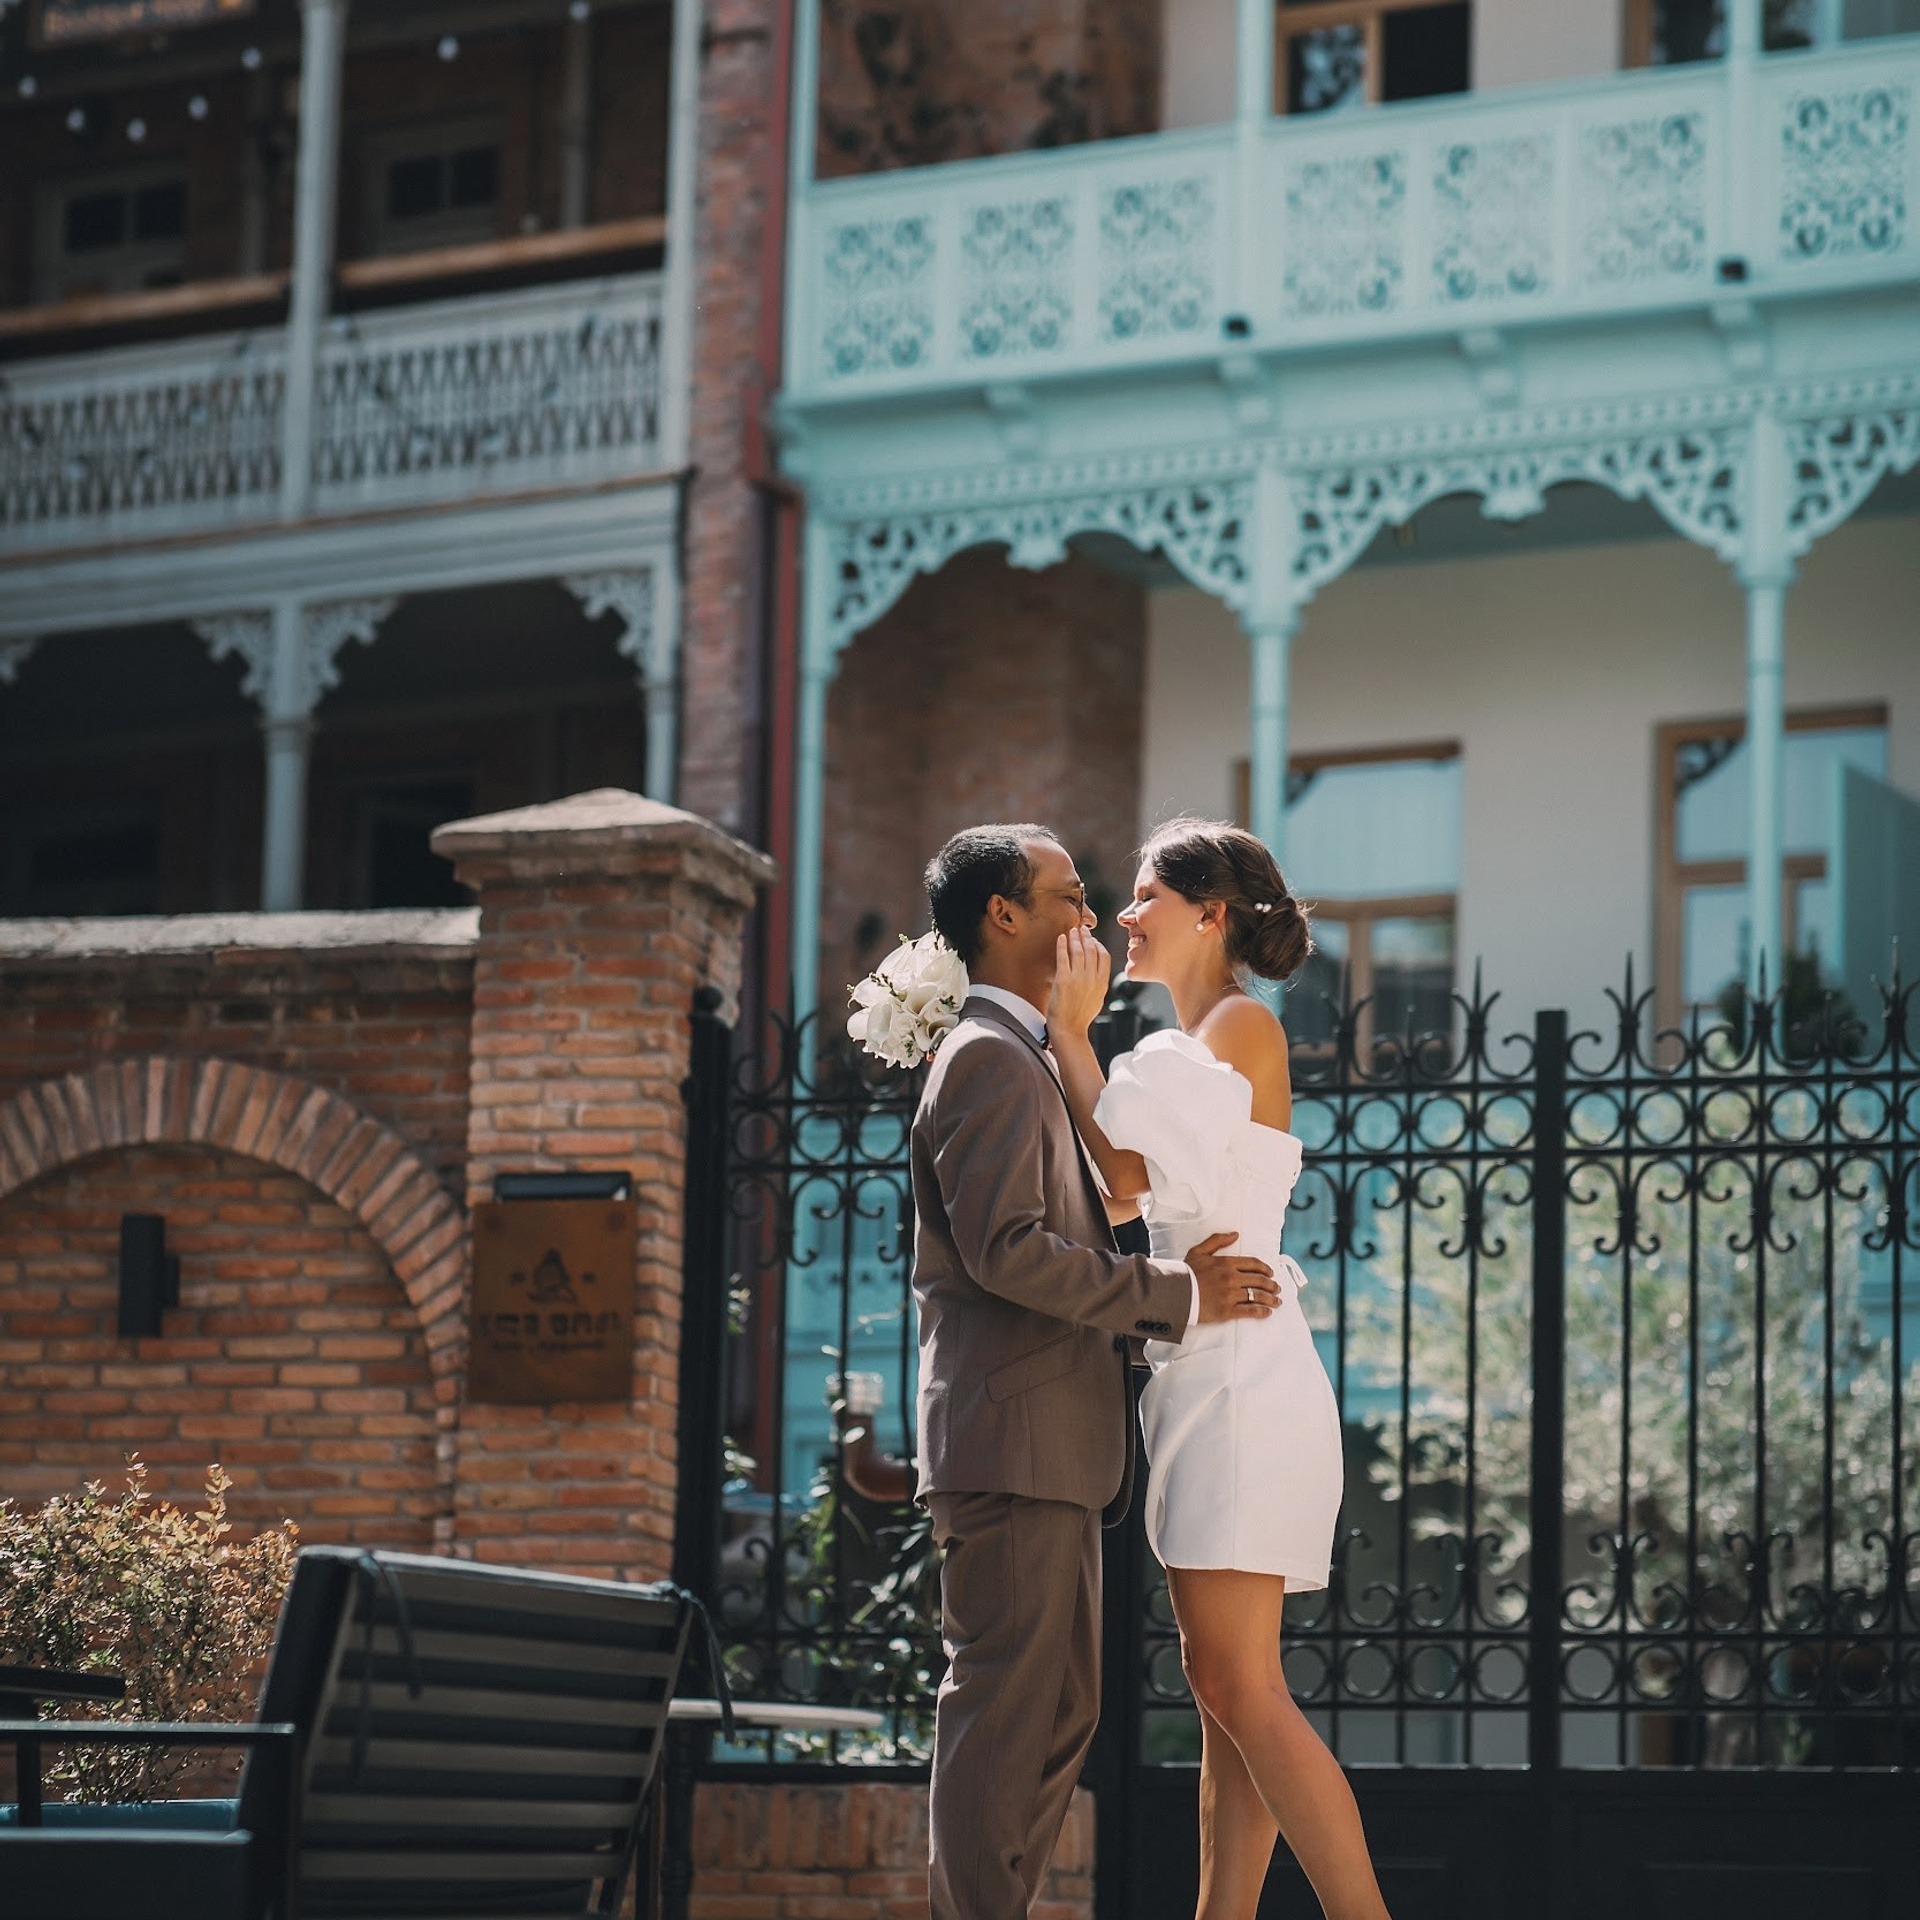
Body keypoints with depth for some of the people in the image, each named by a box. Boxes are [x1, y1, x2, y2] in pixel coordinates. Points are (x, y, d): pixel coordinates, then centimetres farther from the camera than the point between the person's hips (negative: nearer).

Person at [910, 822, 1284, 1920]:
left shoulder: (1029, 1061, 23)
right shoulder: (988, 1058, -10)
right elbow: (1006, 1246, -21)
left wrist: (1177, 1292, 13)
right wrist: (1174, 1296, -17)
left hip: (1055, 1449, 11)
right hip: (1012, 1439, -11)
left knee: (1058, 1709, 12)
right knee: (1007, 1706, -10)